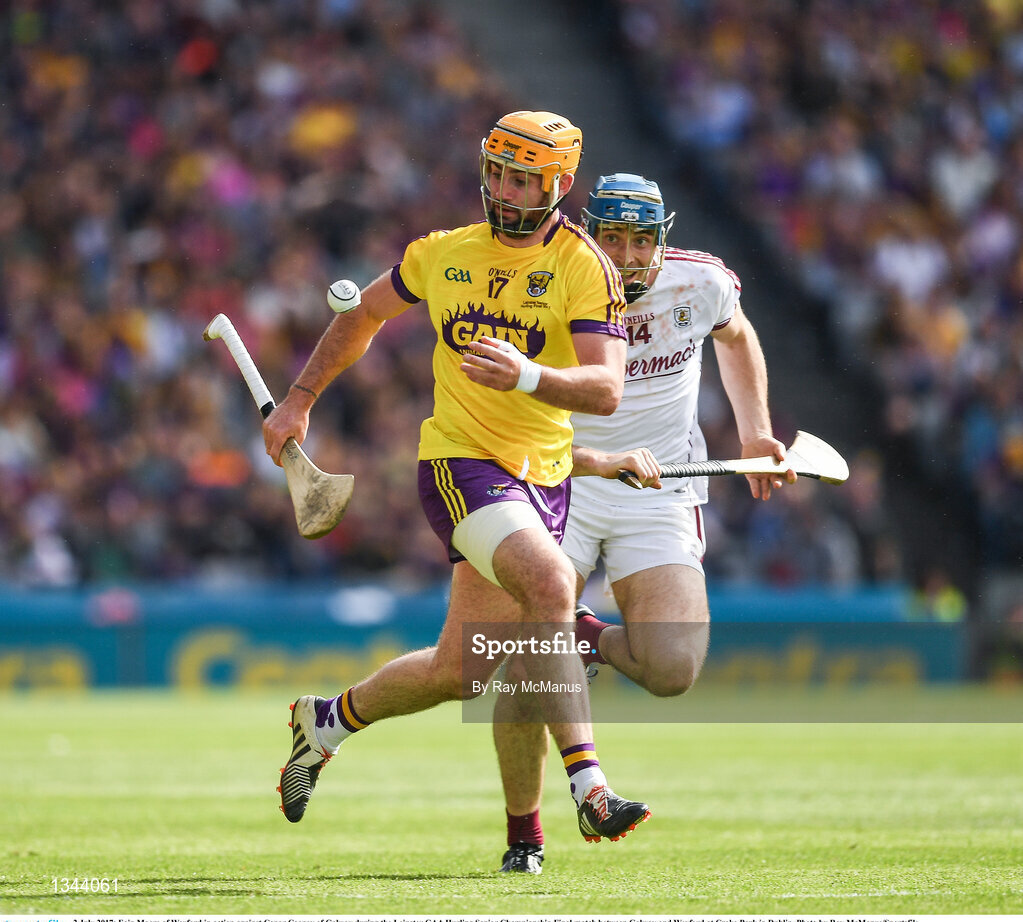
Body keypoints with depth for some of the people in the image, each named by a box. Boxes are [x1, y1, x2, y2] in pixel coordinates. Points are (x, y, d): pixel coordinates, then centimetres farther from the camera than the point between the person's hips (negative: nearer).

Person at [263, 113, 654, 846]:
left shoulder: (586, 268, -5)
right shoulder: (443, 254, 4)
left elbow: (606, 389, -17)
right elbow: (365, 314, 23)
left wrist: (528, 375, -35)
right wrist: (299, 401, 22)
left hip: (542, 477, 2)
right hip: (460, 461, -2)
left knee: (459, 674, 8)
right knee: (551, 582, -30)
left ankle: (330, 719, 37)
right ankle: (589, 790, -34)